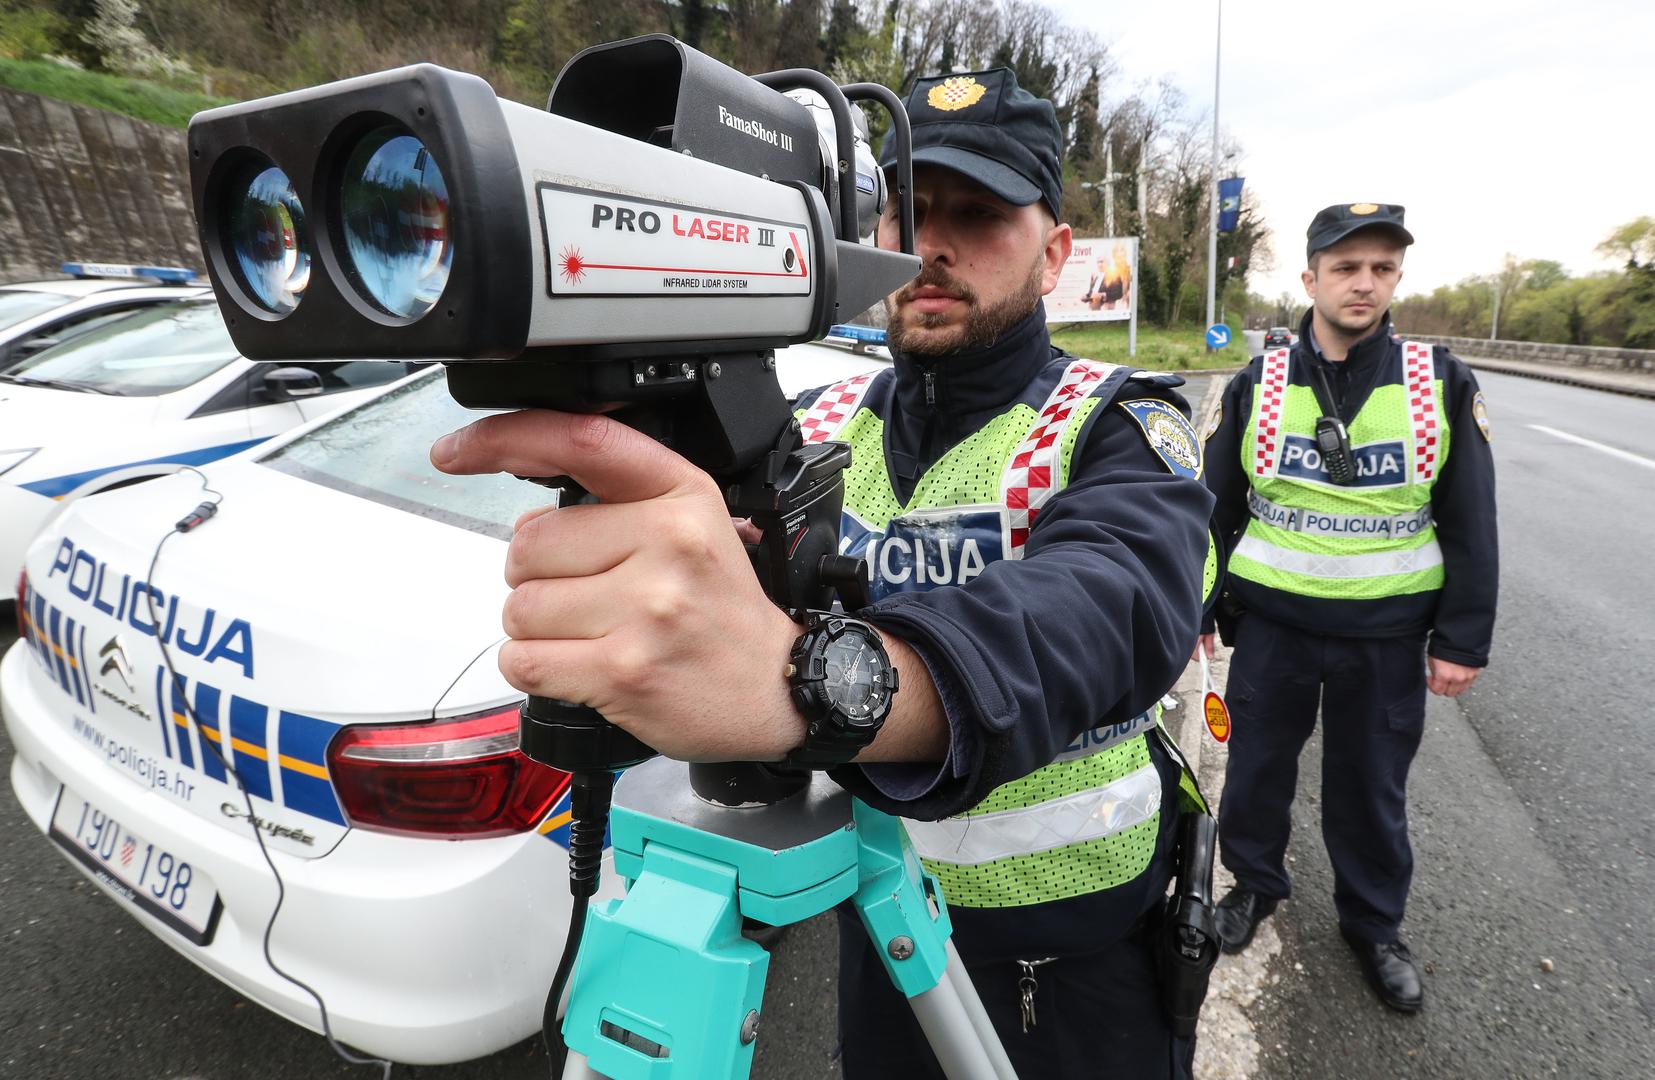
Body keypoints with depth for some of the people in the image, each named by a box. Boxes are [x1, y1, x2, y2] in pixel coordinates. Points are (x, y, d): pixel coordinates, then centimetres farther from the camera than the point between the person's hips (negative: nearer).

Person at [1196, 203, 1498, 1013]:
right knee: (1257, 768, 16)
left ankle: (1373, 924, 39)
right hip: (1271, 624, 0)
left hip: (1388, 635, 0)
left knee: (1372, 789, 16)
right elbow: (1213, 509, 2)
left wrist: (1462, 638, -3)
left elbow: (1470, 524, 0)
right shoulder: (1255, 387, -3)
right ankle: (1255, 884, 40)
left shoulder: (1442, 386, -3)